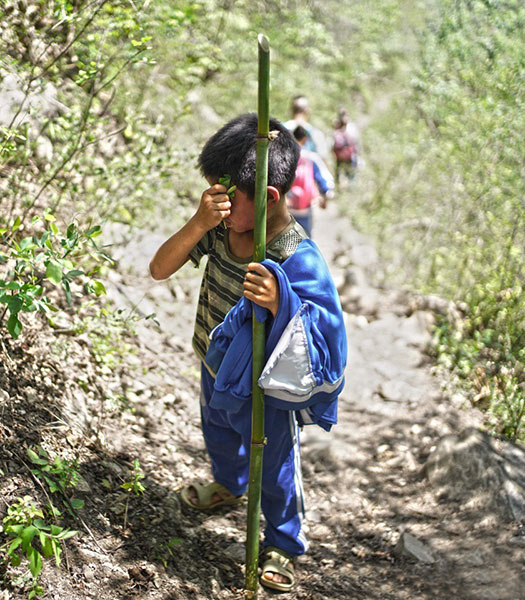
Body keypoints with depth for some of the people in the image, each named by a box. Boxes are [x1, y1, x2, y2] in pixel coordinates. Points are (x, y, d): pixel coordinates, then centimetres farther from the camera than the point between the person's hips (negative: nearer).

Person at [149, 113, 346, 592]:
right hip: (218, 366, 7)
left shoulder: (297, 257, -32)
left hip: (267, 389, -6)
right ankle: (228, 485, 68)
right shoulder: (219, 227, -15)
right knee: (219, 434, 34)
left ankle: (284, 544, 44)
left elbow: (322, 330, -29)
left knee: (273, 467, 16)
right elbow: (159, 270, -19)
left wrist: (279, 302, -48)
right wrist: (197, 225, -35)